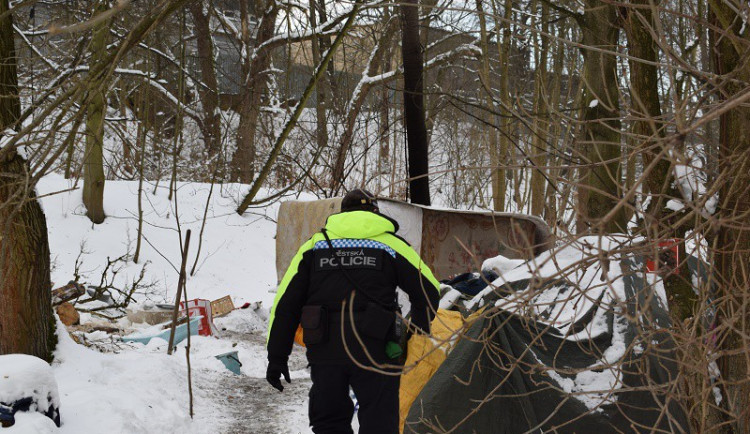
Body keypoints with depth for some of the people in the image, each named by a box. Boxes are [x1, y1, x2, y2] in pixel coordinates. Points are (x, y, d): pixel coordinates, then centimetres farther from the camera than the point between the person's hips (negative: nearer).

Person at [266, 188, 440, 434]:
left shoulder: (315, 244, 13)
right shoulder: (391, 244, 8)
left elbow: (285, 304, 9)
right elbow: (428, 291, 8)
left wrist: (277, 356, 11)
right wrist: (417, 336, 20)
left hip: (324, 350, 2)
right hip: (375, 351, -2)